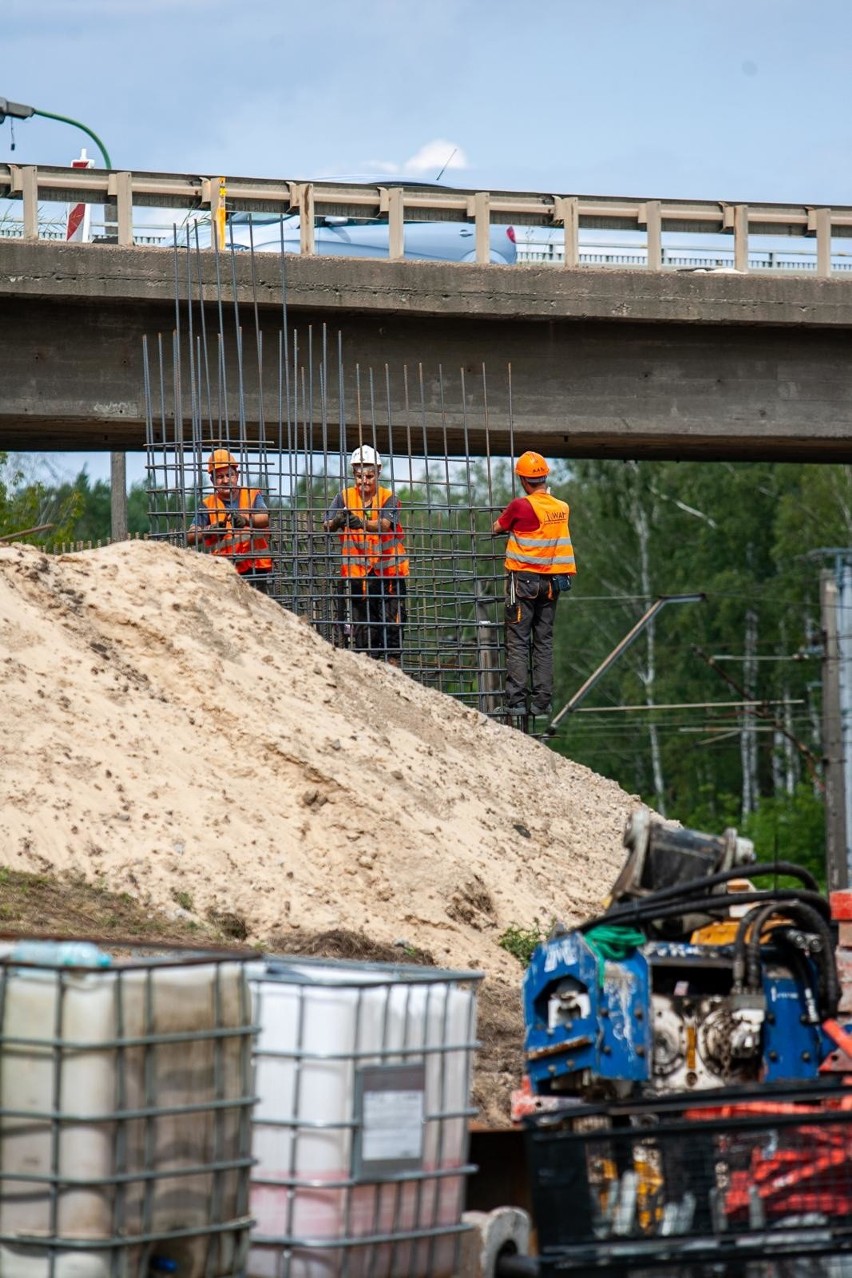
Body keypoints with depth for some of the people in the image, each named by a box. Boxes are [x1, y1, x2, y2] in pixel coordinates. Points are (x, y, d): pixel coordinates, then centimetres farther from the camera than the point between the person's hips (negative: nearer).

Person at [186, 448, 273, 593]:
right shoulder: (208, 505, 7)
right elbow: (190, 538, -1)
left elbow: (265, 519, -11)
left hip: (256, 568, 1)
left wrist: (245, 519, -33)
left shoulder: (253, 496, 8)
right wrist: (210, 530, -23)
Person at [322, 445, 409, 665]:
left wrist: (361, 523, -39)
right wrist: (337, 521, -31)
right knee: (363, 627, 3)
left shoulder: (388, 498, 1)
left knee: (392, 623, -4)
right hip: (358, 572, 1)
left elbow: (385, 524, -19)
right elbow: (327, 526, -7)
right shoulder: (344, 498, 6)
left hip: (389, 572, -1)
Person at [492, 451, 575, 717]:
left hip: (523, 578, -5)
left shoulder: (520, 506, -14)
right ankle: (542, 701, 8)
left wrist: (509, 523, 21)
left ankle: (516, 701, -8)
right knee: (544, 642, 10)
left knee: (518, 642, -2)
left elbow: (496, 528, 1)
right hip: (551, 582, 5)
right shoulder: (561, 508, 1)